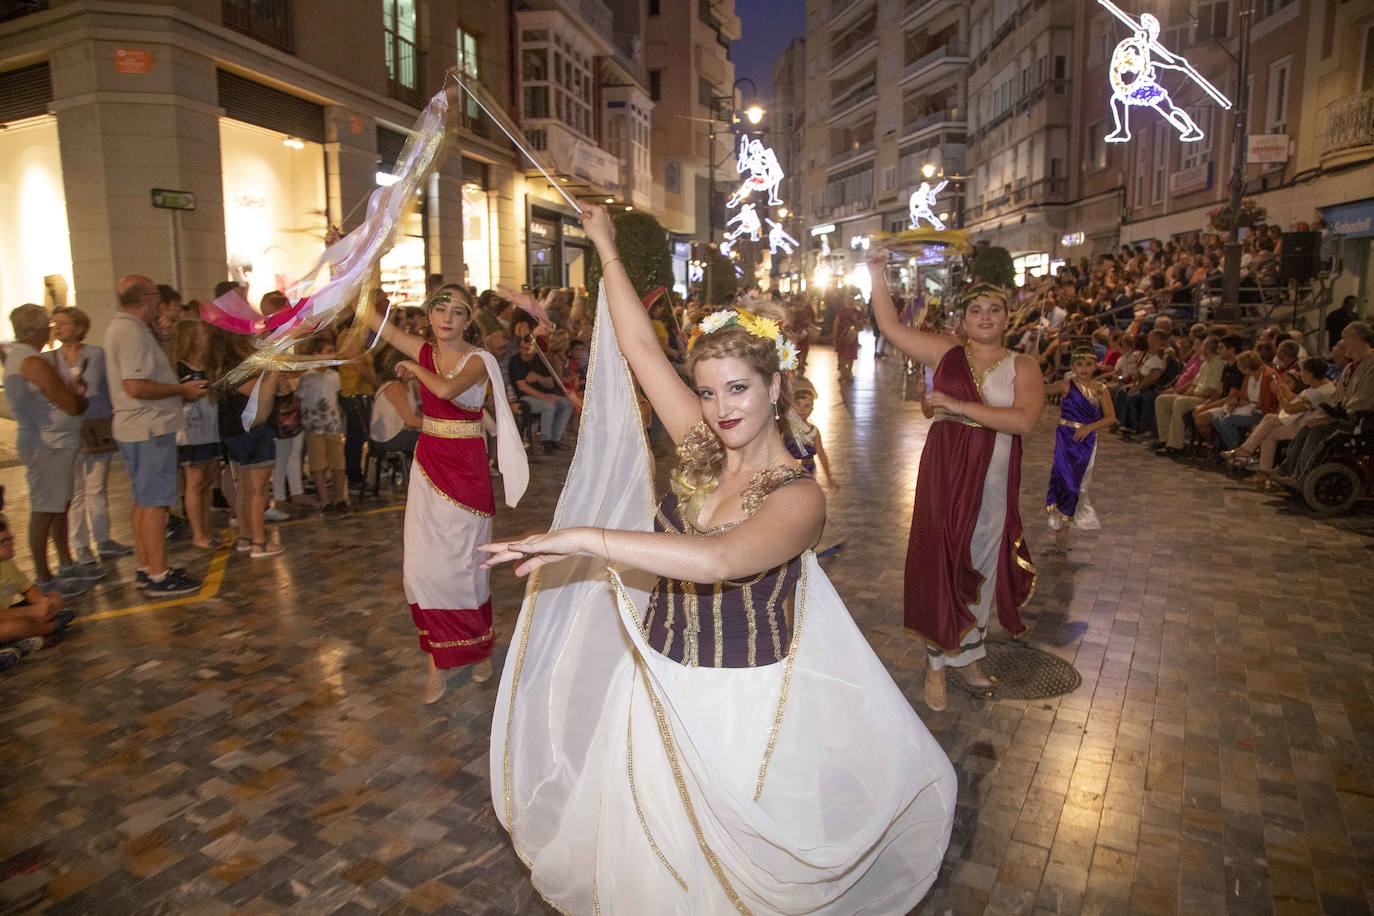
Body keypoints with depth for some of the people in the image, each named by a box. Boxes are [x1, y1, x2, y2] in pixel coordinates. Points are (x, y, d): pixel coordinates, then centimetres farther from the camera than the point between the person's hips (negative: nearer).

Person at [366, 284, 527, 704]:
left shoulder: (477, 360, -9)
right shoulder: (424, 351, 6)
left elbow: (446, 389, -29)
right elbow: (373, 318, 2)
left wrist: (414, 368, -12)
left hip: (465, 469, -5)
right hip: (428, 464, 5)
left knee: (463, 561, 3)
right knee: (425, 562, 5)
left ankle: (479, 647, 26)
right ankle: (440, 658, 20)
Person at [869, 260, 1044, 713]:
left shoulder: (1023, 366, -2)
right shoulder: (946, 353, 1)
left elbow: (1023, 420, -17)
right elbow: (891, 327, -1)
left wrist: (959, 406, -20)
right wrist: (878, 277, -8)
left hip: (993, 480, 1)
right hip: (945, 472, -1)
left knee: (982, 565, 14)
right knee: (942, 561, 4)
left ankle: (968, 653, 34)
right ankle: (937, 663, 18)